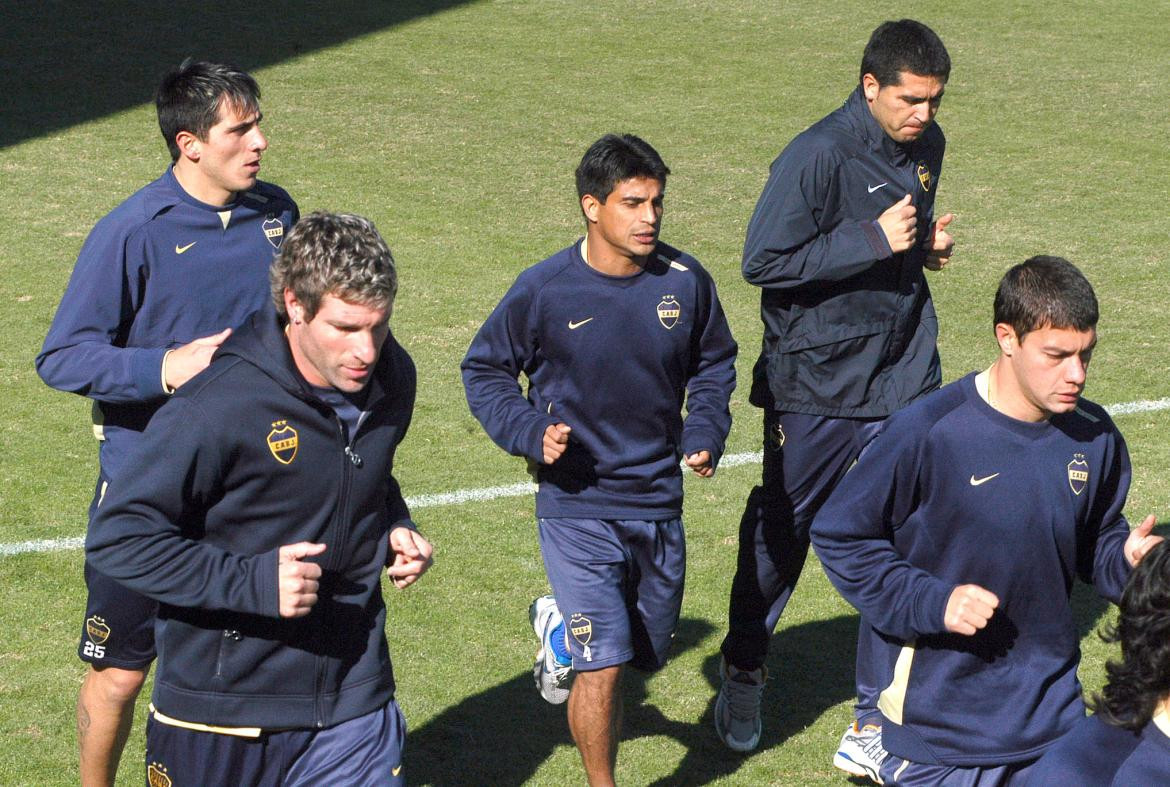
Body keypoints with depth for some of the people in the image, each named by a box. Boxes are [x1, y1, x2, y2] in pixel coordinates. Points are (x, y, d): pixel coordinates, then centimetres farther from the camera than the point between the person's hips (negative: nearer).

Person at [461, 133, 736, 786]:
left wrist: (706, 433, -1)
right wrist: (530, 432, -15)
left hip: (659, 504, 4)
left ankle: (561, 628, 51)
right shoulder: (545, 290, -13)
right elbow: (485, 370, 1)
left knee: (649, 652, 20)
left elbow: (714, 363, 15)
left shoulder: (686, 281, -4)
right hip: (578, 506, -4)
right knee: (603, 665, -13)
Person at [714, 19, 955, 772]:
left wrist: (926, 245, 0)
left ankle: (876, 724, 9)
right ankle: (743, 670, 38)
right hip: (816, 385, -5)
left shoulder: (927, 146, 6)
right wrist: (873, 240, -24)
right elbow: (763, 260, -21)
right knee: (780, 536, 12)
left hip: (905, 382, 5)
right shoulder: (818, 155, -18)